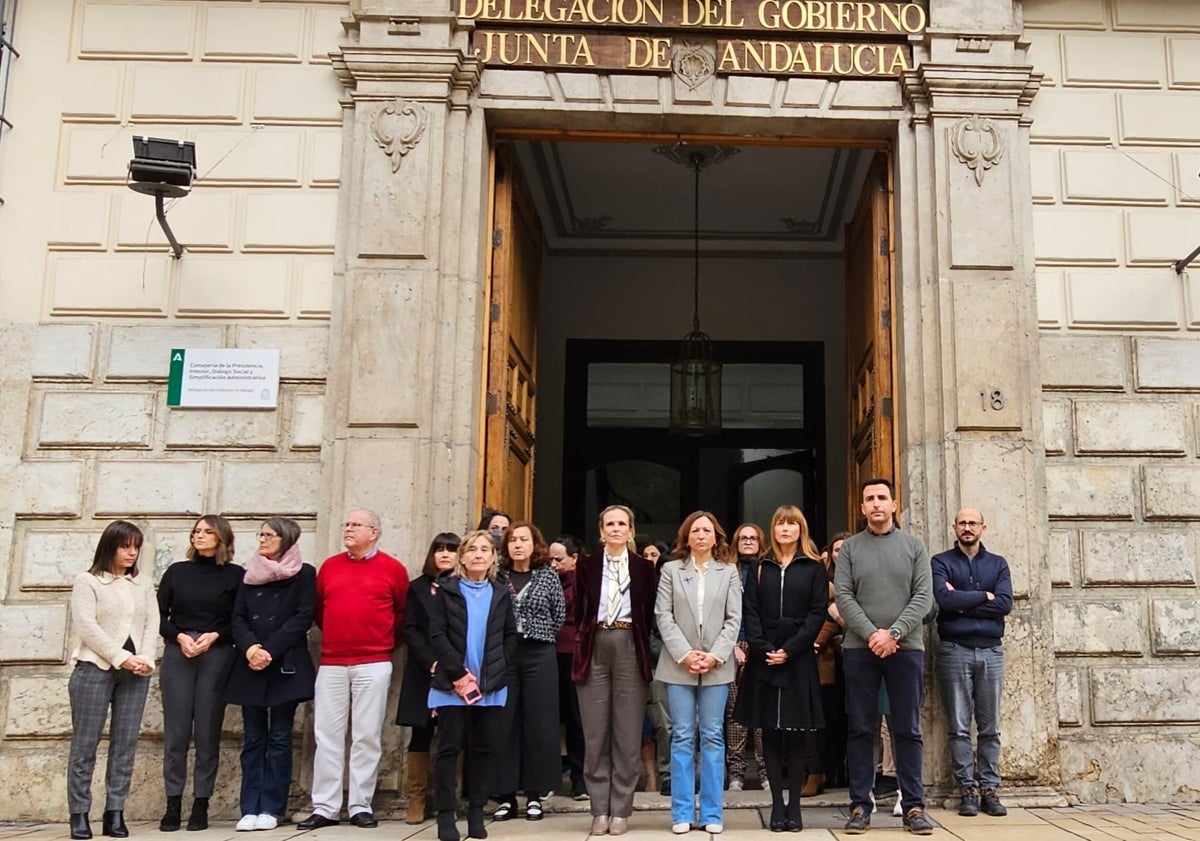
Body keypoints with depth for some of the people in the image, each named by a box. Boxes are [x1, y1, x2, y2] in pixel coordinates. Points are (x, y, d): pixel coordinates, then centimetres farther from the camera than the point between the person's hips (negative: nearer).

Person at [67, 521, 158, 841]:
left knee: (126, 743, 1)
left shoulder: (144, 583, 14)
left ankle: (115, 813, 6)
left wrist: (145, 658, -8)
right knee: (85, 743, -1)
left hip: (136, 672, 4)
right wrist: (121, 657, -14)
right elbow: (86, 626, -9)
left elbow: (152, 623, 9)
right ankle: (79, 814, 6)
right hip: (95, 668, -4)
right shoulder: (87, 581, 1)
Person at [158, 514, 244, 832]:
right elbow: (159, 616, 8)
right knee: (176, 733, 1)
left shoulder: (236, 575, 3)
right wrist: (179, 636, -8)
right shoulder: (176, 571, 10)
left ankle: (201, 805, 8)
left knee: (207, 733, 1)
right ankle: (173, 804, 8)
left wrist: (214, 636, -13)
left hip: (217, 657, -2)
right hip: (177, 655, 2)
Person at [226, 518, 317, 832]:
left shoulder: (303, 574, 0)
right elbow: (238, 618, 7)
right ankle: (250, 809, 9)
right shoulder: (249, 575, 13)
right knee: (253, 739, 5)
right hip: (251, 666, 4)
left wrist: (270, 650, -14)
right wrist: (250, 648, -12)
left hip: (286, 665, -4)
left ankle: (271, 809, 5)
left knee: (279, 738, 0)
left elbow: (303, 618, -7)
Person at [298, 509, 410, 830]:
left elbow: (404, 612, 8)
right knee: (327, 735, 3)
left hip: (373, 664, -3)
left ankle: (361, 807, 10)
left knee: (367, 736, 1)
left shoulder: (392, 568, 2)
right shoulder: (329, 566, 10)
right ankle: (324, 808, 10)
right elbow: (318, 608, 18)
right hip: (331, 663, 3)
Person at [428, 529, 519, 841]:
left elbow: (511, 637, 9)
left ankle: (476, 812, 15)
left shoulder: (501, 593, 12)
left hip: (491, 685, 3)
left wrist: (494, 671, -5)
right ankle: (445, 815, 5)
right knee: (449, 747, -2)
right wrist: (458, 673, -13)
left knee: (483, 748, 6)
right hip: (452, 684, -2)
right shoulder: (446, 590, 4)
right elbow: (437, 635, -5)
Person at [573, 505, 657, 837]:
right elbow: (579, 611, 9)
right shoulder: (587, 565, 9)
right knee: (595, 733, 3)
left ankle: (621, 809, 9)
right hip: (595, 648, 1)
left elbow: (649, 614, 7)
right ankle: (600, 809, 11)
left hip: (629, 648, -1)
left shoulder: (644, 567, 6)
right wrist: (584, 643, 2)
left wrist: (640, 646, -1)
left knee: (628, 733, 2)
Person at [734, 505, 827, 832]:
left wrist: (790, 649, -12)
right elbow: (751, 612, 5)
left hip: (799, 659, -2)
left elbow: (817, 613, -2)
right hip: (764, 659, 2)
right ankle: (777, 805, 9)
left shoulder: (814, 568, 6)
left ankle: (794, 805, 8)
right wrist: (762, 648, -10)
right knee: (770, 733, 3)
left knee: (797, 734, 0)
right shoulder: (761, 568, 13)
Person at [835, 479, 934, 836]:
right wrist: (871, 634, -13)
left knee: (908, 730, 4)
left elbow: (923, 596, -1)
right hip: (859, 649, 0)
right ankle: (860, 806, 10)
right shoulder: (850, 547, 6)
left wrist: (894, 633, -12)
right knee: (860, 730, 4)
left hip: (906, 648, 0)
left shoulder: (913, 546, 8)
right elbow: (843, 596, -1)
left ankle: (913, 806, 11)